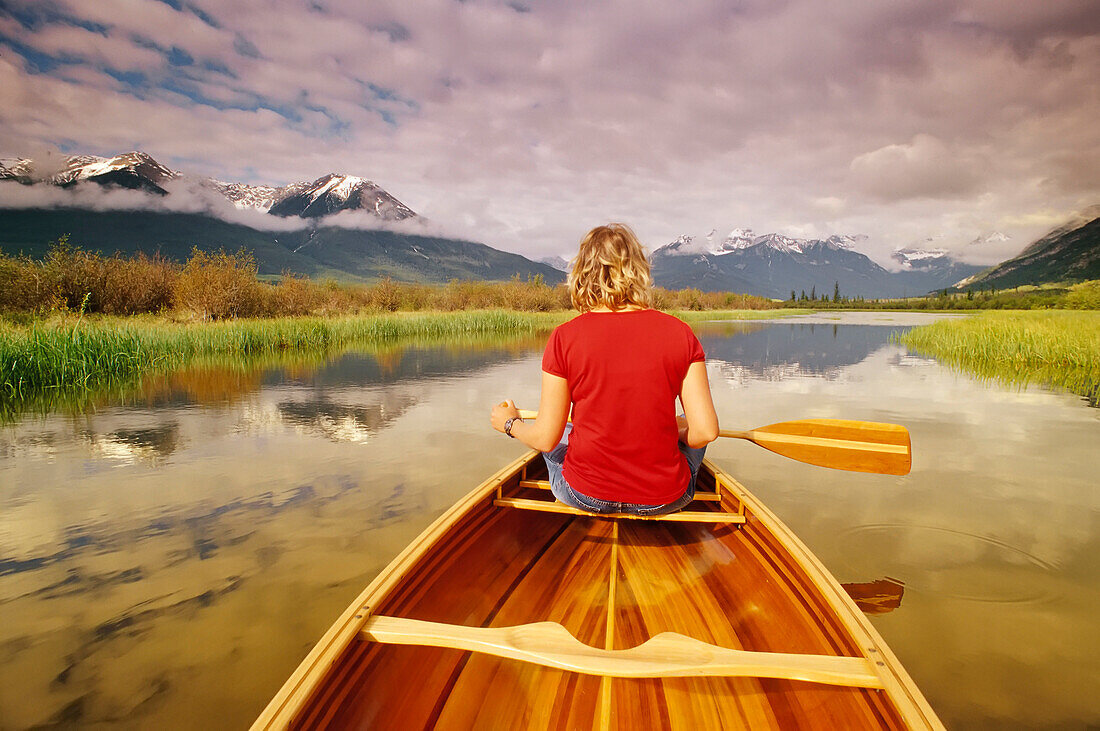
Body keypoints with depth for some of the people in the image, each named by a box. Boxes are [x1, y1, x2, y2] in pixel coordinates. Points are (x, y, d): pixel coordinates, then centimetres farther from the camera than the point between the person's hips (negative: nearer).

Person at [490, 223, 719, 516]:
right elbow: (706, 431, -10)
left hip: (585, 496, 0)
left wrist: (510, 423, 12)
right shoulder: (680, 334, -9)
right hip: (663, 500, 1)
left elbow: (546, 438, -9)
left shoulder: (564, 338, -13)